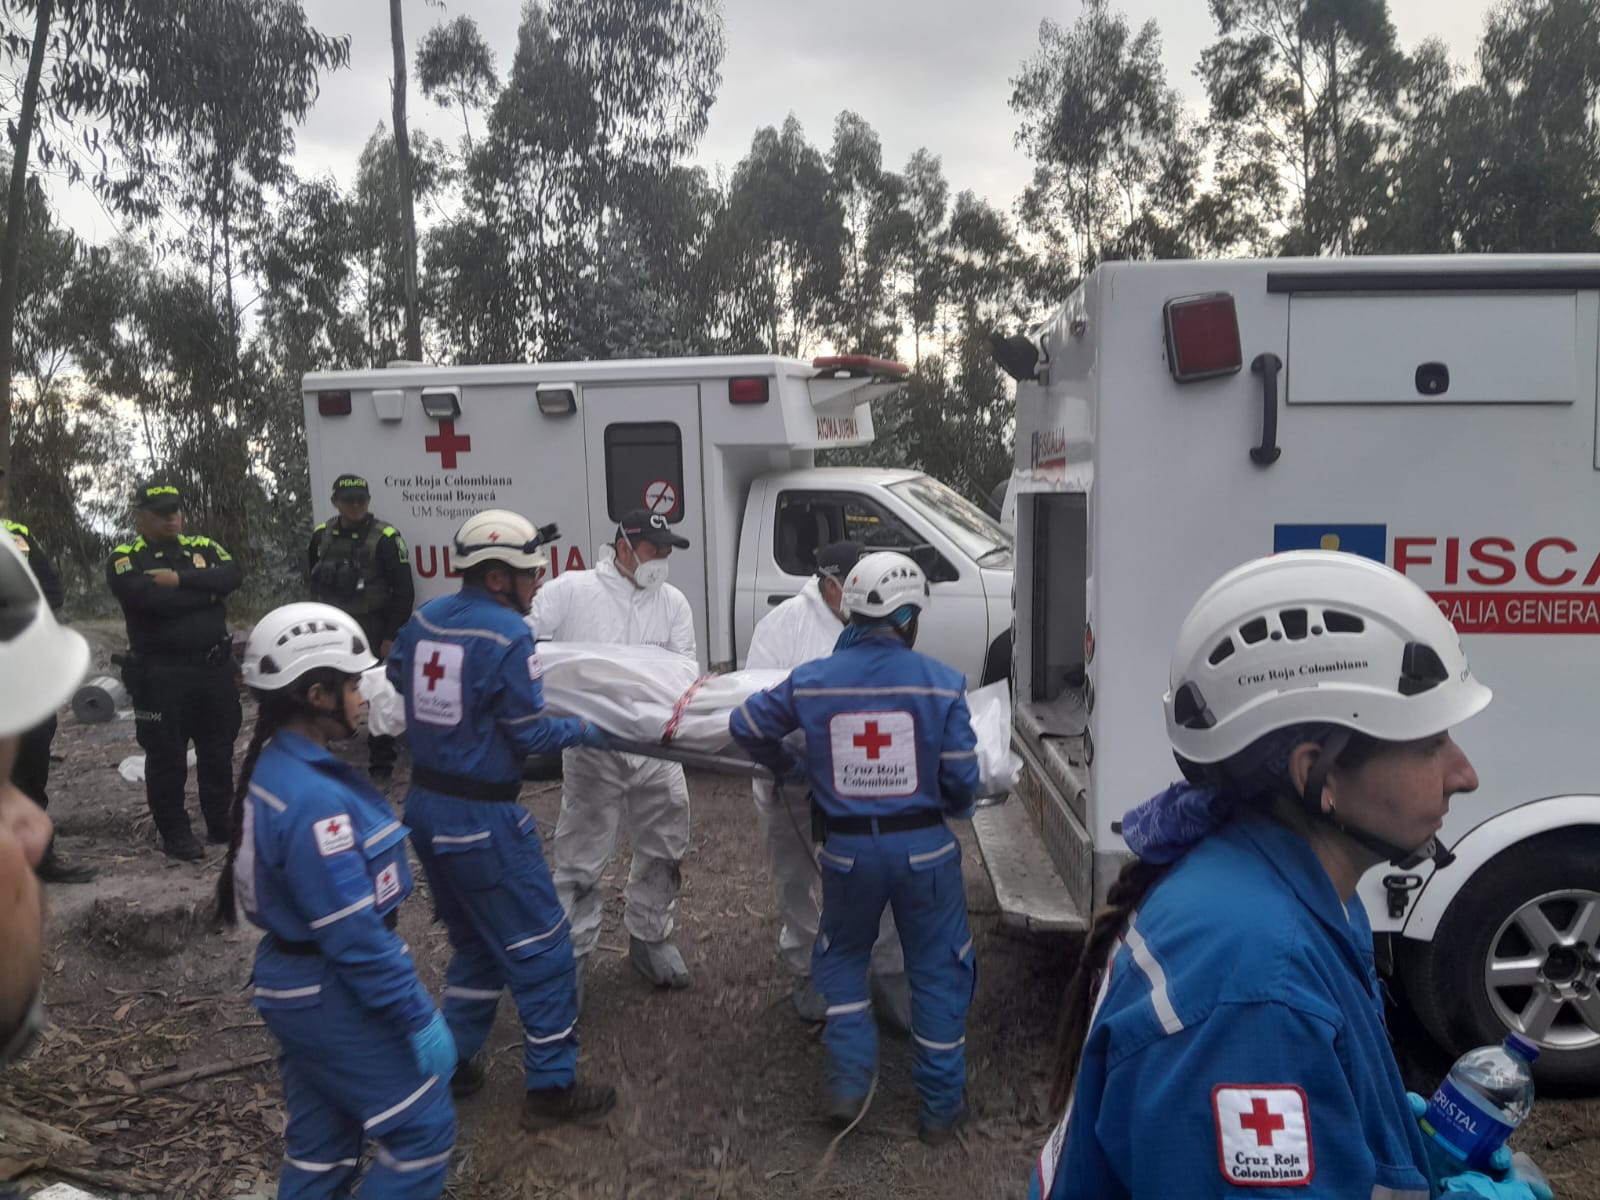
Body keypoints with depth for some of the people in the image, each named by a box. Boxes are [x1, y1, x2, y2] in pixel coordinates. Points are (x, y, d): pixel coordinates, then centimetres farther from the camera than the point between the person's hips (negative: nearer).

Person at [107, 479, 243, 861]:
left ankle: (221, 823, 25)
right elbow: (154, 599, -21)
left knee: (218, 750, 13)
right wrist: (207, 593, -11)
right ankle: (174, 833, 16)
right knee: (167, 757, 4)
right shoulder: (125, 559, -3)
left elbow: (233, 576, -9)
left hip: (215, 667, 4)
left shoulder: (204, 547, 10)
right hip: (161, 673, -4)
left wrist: (181, 579, -18)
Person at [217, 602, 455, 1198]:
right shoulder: (314, 800, -28)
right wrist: (420, 1017, -19)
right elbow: (354, 935, -26)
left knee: (321, 1143, 21)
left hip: (298, 983, 10)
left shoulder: (275, 768, 3)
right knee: (425, 1130, 6)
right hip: (333, 997, -10)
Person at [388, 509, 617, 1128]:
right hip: (482, 820, -8)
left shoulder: (426, 617, 3)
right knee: (541, 949, 6)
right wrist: (589, 730, 2)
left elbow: (397, 675, 22)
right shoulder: (507, 635, -19)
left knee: (475, 942, 24)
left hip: (425, 805, 8)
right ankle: (551, 1087, 14)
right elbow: (530, 734, -14)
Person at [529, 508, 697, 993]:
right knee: (581, 858, 5)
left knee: (664, 849, 14)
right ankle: (572, 951, 21)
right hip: (592, 750, -3)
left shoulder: (673, 602, 6)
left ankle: (649, 936, 34)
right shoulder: (571, 590, -3)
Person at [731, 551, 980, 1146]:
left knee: (842, 956, 26)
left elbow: (745, 726, 6)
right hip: (924, 846, -1)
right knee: (937, 970, 15)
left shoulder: (812, 681, -7)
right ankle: (941, 1105, 25)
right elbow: (962, 783, -9)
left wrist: (790, 768, 22)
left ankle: (851, 1079, 19)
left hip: (848, 847, 2)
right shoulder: (940, 682, -13)